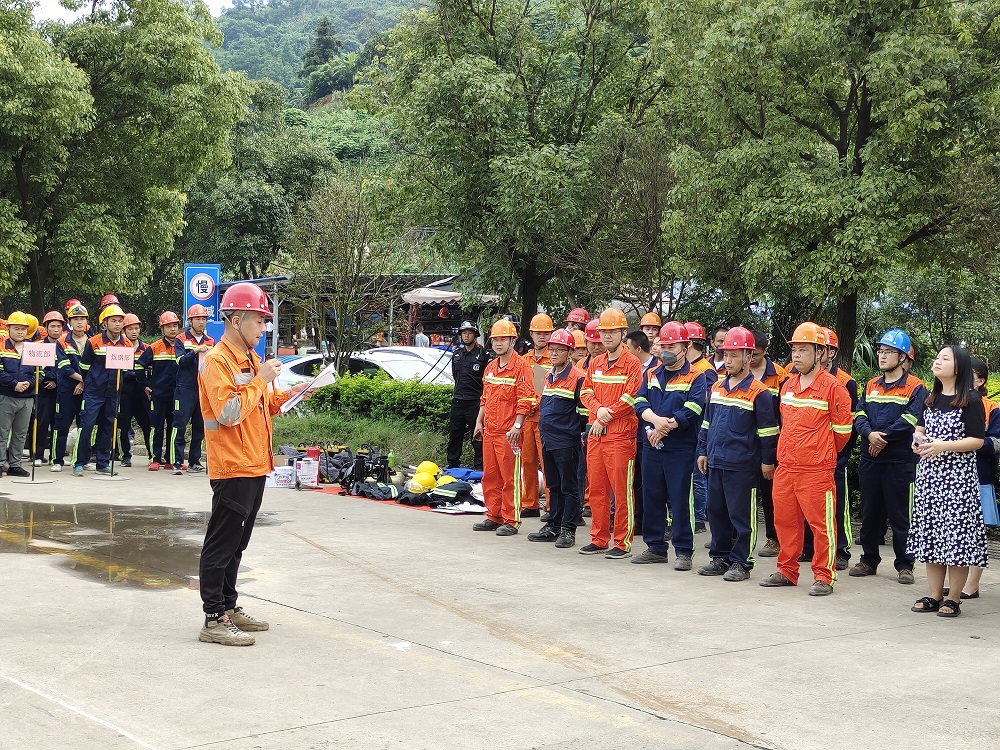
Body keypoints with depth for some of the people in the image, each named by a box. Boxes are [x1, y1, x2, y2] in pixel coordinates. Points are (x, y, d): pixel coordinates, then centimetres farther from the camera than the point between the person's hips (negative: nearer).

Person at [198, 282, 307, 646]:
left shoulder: (250, 359, 16)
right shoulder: (217, 361, -13)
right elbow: (229, 412, -23)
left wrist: (289, 394, 7)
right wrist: (260, 380, -19)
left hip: (255, 467, 9)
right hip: (233, 469, -9)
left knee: (236, 544, 16)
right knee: (221, 545, -4)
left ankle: (229, 606, 25)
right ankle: (214, 620, -1)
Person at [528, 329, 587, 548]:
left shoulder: (577, 378, -11)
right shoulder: (549, 376, 14)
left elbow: (583, 412, -10)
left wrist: (573, 432, -9)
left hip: (566, 442, -8)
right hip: (548, 439, 8)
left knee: (569, 487, 0)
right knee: (553, 486, 15)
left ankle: (568, 530, 4)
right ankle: (553, 526, 22)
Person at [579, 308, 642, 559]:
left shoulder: (632, 364, -6)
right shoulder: (595, 364, 15)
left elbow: (630, 399, -13)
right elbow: (586, 392, 11)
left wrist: (605, 418, -11)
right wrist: (598, 409, -9)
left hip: (620, 436, -7)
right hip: (595, 435, 7)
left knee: (621, 491, -4)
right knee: (596, 488, 11)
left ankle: (622, 543, 2)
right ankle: (599, 539, 20)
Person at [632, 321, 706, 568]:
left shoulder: (695, 377, -3)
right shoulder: (651, 374, 14)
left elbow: (691, 411, -15)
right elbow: (640, 402, 1)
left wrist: (666, 427, -17)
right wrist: (656, 420, -17)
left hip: (680, 448, -5)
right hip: (651, 446, 5)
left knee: (679, 500, -3)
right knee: (652, 497, 10)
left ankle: (684, 551, 4)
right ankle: (655, 547, 21)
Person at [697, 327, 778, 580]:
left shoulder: (758, 392, -8)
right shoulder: (717, 388, 13)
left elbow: (768, 430, -7)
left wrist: (767, 461, -8)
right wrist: (703, 451, 17)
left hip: (742, 466, -7)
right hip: (716, 462, 7)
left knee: (741, 516, 0)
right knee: (716, 512, 13)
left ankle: (741, 562, 8)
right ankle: (721, 557, 24)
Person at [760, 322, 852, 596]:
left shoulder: (832, 387, -8)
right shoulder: (788, 385, 13)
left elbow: (842, 430, -4)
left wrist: (822, 453, 8)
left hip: (817, 470, -7)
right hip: (785, 467, 7)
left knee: (821, 523, -2)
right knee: (785, 520, 13)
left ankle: (824, 577, 7)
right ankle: (787, 571, 25)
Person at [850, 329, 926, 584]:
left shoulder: (915, 387, -3)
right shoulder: (871, 385, 14)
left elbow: (910, 420, -15)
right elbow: (860, 415, 5)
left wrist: (883, 438, -14)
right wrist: (870, 434, -15)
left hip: (900, 460, -5)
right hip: (870, 460, 5)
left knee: (900, 515, 0)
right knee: (869, 513, 12)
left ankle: (904, 565, 8)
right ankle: (869, 560, 22)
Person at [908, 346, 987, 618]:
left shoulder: (971, 400, -7)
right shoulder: (930, 399, 14)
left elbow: (977, 440, -11)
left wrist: (943, 446, -19)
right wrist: (918, 441, 4)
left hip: (958, 474, -6)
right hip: (929, 473, 7)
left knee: (956, 535, -5)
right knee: (930, 534, 7)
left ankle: (953, 599, 2)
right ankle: (934, 596, 14)